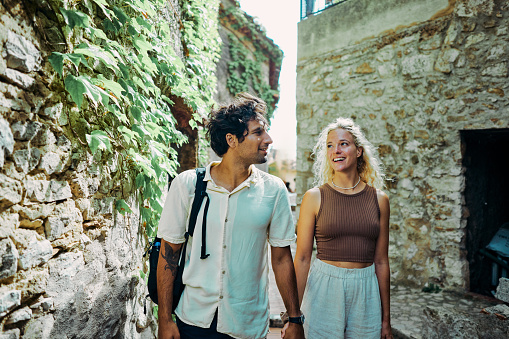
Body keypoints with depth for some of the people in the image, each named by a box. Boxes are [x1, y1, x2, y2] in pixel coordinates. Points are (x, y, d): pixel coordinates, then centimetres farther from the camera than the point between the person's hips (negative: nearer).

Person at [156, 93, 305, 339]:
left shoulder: (274, 190, -7)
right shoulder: (186, 184, -10)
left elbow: (281, 257, -1)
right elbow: (169, 252, -4)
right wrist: (165, 319, -4)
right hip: (193, 319, 0)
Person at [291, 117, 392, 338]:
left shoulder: (379, 199, 2)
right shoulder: (314, 197, -6)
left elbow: (381, 261, 6)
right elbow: (302, 258, -5)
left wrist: (386, 319, 9)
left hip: (366, 292, 3)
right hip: (324, 288, -2)